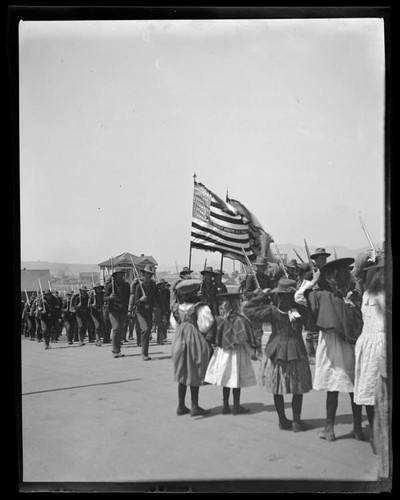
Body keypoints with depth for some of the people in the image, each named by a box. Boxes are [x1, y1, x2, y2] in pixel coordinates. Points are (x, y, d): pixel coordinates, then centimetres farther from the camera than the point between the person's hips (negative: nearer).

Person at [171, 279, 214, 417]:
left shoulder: (178, 309, 2)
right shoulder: (200, 308, -14)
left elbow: (175, 325, 5)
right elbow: (206, 326, -18)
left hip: (180, 342, 5)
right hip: (196, 342, -5)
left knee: (183, 374, 14)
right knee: (195, 375, 5)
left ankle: (181, 406, 20)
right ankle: (194, 407, 11)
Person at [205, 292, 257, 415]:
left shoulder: (219, 320, -4)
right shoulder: (240, 320, -16)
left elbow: (212, 339, -1)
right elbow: (244, 340, -15)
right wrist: (251, 351, -2)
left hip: (222, 352, 4)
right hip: (236, 353, -4)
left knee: (226, 381, 12)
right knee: (236, 380, 5)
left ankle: (226, 406, 17)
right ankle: (236, 406, 12)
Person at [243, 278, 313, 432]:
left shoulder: (272, 310, -10)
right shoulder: (299, 309, -13)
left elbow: (247, 308, -8)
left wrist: (263, 295, -1)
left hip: (275, 351, 1)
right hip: (295, 351, -1)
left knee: (277, 389, 12)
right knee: (297, 389, 11)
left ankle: (282, 420, 20)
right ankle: (296, 421, 13)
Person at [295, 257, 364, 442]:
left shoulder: (323, 296, -12)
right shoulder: (354, 297, -2)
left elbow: (299, 297, -8)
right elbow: (358, 324, 4)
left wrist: (313, 281, -4)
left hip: (331, 347, -3)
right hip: (352, 346, 3)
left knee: (332, 389, 3)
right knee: (354, 388, 11)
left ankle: (329, 429, 10)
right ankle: (358, 428, 19)